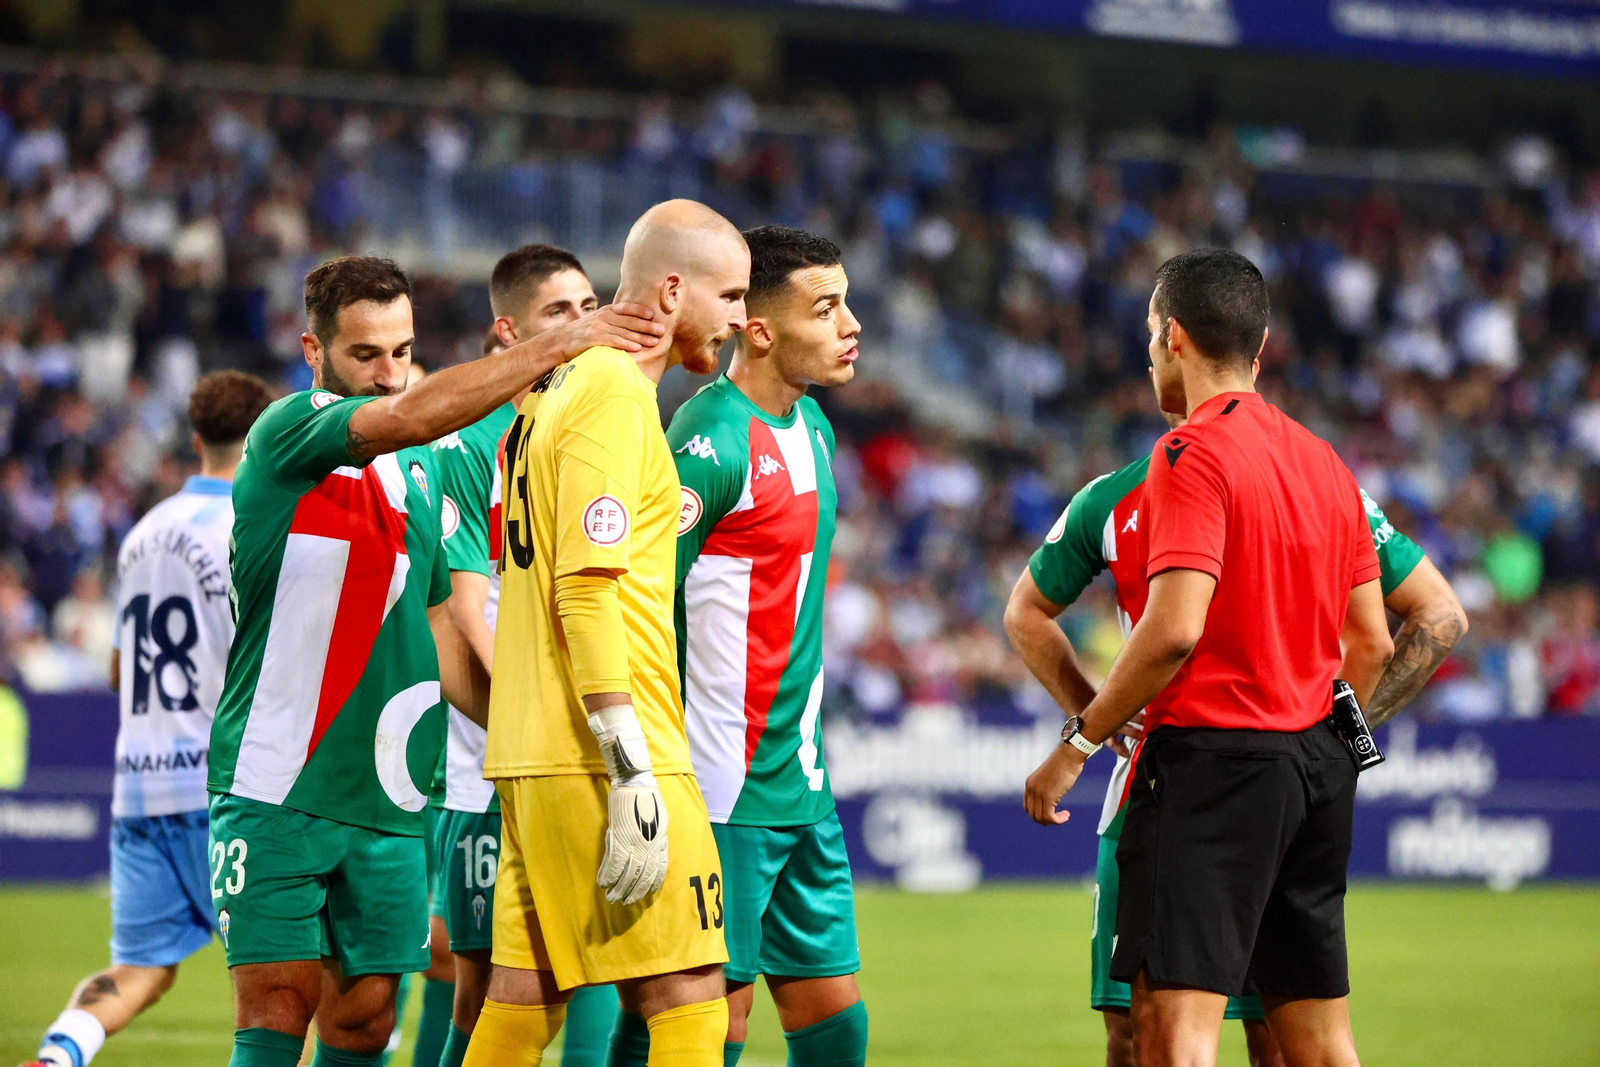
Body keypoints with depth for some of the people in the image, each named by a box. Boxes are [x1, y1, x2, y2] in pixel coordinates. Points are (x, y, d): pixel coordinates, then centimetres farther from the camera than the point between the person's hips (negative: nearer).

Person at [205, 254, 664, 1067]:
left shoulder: (417, 477, 17)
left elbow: (442, 650, 21)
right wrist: (556, 346, -26)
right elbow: (415, 415, -24)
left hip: (385, 802, 6)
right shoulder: (286, 435, -5)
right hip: (277, 791, -6)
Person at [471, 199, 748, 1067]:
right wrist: (634, 780, -21)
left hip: (532, 758, 10)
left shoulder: (556, 393, 18)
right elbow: (587, 593, -19)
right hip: (600, 757, -10)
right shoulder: (615, 395, -11)